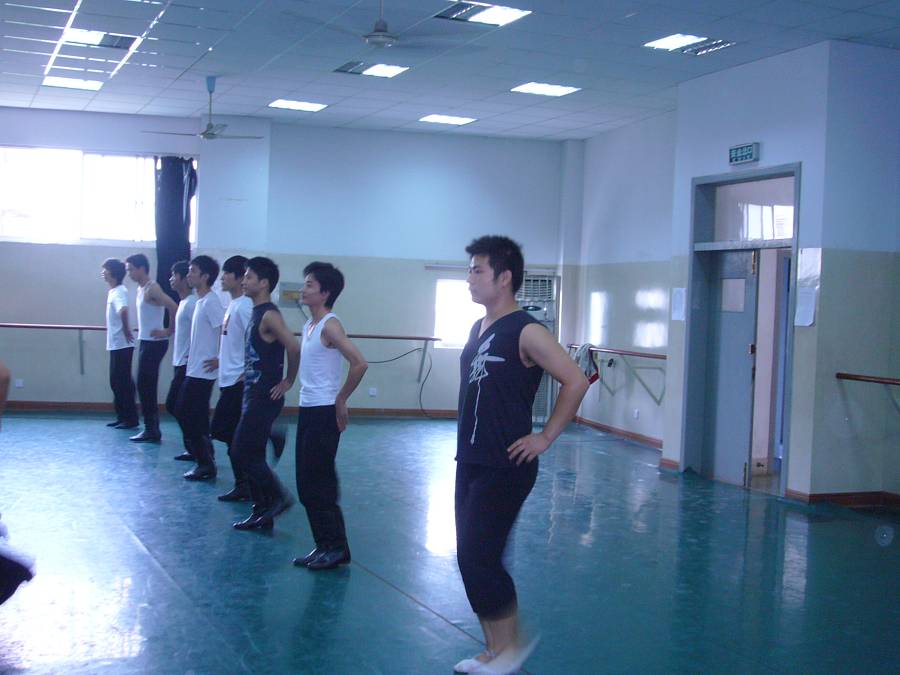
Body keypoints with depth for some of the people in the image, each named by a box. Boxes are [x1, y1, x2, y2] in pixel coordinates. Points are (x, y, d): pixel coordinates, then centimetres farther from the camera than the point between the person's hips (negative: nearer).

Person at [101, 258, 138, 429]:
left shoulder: (119, 291, -16)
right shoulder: (113, 291, 14)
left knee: (123, 381, -4)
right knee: (116, 381, 13)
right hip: (115, 343, 10)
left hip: (122, 344, -10)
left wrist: (126, 330, -26)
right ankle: (122, 416, 20)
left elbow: (123, 310, -36)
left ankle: (130, 419, 2)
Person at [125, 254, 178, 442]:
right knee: (147, 387, 11)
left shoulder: (152, 288, -15)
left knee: (145, 386, -6)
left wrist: (168, 331, -16)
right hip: (146, 342, 9)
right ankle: (152, 429, 16)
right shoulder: (141, 289, 13)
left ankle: (151, 431, -1)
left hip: (154, 343, -9)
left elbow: (173, 307, -25)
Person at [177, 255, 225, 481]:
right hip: (194, 369, 10)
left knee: (192, 419, -5)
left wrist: (219, 359, -19)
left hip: (202, 371, -10)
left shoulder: (210, 302, -17)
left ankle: (205, 465, 4)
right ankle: (204, 459, 22)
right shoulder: (201, 301, 13)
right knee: (184, 412, 14)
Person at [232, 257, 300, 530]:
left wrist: (288, 381, -16)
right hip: (253, 394, 10)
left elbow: (294, 348, -26)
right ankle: (262, 514, 17)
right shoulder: (257, 313, 13)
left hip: (265, 397, -10)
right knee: (251, 455, 11)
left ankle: (279, 497, 5)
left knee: (244, 453, -7)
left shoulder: (269, 315, -17)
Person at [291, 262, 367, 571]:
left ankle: (336, 547, 6)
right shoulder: (309, 324, 12)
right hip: (307, 409, 9)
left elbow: (359, 363, -24)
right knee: (307, 484, 12)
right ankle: (325, 545, 20)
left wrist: (341, 400, -16)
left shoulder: (330, 325, -15)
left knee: (318, 483, -4)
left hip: (324, 412, -9)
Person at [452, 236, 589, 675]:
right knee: (470, 559, 11)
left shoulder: (526, 332, -13)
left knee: (480, 559, -8)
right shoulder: (477, 329, 12)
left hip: (504, 469, -9)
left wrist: (545, 437, -15)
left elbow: (576, 382, -17)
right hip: (470, 462, 9)